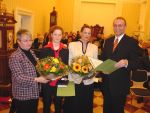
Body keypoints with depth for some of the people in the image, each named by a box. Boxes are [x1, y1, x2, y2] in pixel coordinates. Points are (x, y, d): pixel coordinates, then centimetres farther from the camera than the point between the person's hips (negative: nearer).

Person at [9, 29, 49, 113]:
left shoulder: (31, 52, 8)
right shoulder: (15, 57, -17)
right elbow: (19, 78, -23)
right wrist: (37, 79, -27)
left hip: (34, 93, 8)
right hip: (23, 96, -7)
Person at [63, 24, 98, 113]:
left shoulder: (94, 47, 6)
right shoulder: (72, 45, 1)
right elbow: (68, 62, 2)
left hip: (88, 82, 2)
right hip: (74, 81, -1)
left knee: (86, 105, 14)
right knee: (73, 106, 7)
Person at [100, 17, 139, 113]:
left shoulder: (132, 42, -9)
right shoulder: (108, 41, 9)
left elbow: (136, 63, -13)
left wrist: (126, 63, -33)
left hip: (120, 84, -5)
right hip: (106, 82, 5)